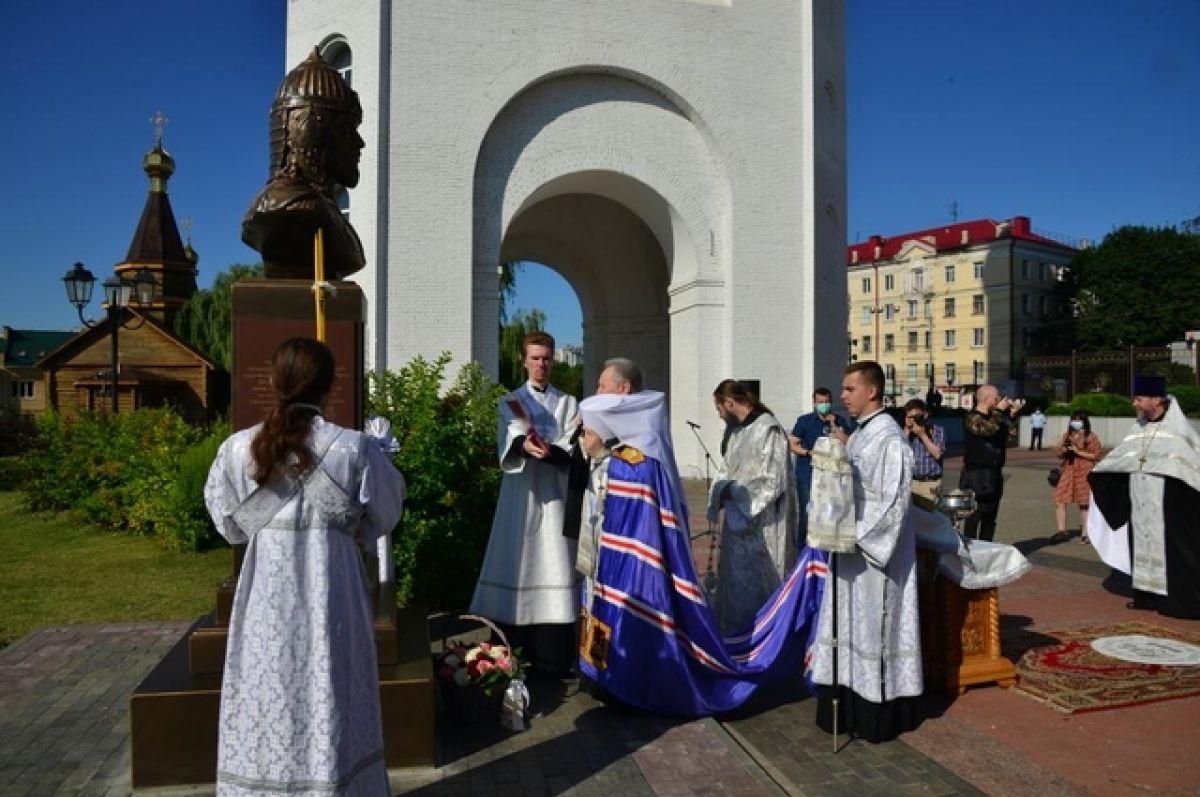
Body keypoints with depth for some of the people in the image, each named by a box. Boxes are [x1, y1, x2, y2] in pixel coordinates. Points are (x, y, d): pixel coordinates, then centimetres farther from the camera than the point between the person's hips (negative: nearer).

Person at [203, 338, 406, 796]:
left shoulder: (238, 448, -5)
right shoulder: (354, 448, -11)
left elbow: (229, 524, 7)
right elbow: (382, 516, 1)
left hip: (265, 590, 2)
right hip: (331, 588, -1)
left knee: (265, 703, 13)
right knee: (331, 704, 11)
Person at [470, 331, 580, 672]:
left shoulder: (568, 403, 13)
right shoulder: (511, 402, 10)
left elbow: (572, 448, 0)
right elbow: (509, 439, -10)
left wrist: (550, 451, -22)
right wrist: (524, 445, -34)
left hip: (554, 492, 1)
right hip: (520, 492, 0)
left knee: (553, 563, -4)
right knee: (517, 562, -3)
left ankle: (552, 654, 1)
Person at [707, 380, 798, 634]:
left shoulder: (768, 429, -16)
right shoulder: (737, 430, 9)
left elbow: (771, 481, -18)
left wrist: (731, 491, -12)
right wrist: (721, 491, -3)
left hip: (760, 524, -8)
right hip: (738, 520, 8)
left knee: (753, 582, 2)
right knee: (735, 579, 15)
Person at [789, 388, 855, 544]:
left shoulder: (840, 421, 5)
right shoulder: (804, 420, 0)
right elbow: (792, 444, 0)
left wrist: (833, 425, -12)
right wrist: (809, 452, -15)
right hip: (807, 475, -2)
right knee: (806, 513, 0)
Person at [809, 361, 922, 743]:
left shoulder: (889, 438, -17)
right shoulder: (859, 434, 10)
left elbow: (893, 502, -20)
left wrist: (854, 534, -18)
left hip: (874, 550, -9)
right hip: (852, 544, 9)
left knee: (873, 627, 2)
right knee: (852, 625, 15)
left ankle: (879, 715, 16)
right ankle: (851, 705, 27)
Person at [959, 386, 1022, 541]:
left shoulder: (996, 416, 15)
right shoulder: (972, 418, -10)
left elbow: (1011, 436, 15)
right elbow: (988, 429, -27)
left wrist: (1012, 415, 7)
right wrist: (999, 410, -15)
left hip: (994, 474, 8)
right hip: (976, 475, -8)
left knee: (990, 516, 13)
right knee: (974, 516, -7)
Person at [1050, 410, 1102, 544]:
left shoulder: (1091, 437, 0)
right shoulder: (1066, 435, 13)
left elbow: (1096, 456, -5)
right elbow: (1059, 453, 14)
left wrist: (1078, 452, -12)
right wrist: (1066, 448, -7)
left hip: (1084, 473, -3)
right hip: (1067, 471, 4)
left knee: (1084, 503, 2)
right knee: (1059, 501, -7)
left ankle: (1084, 533, 12)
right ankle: (1061, 531, -1)